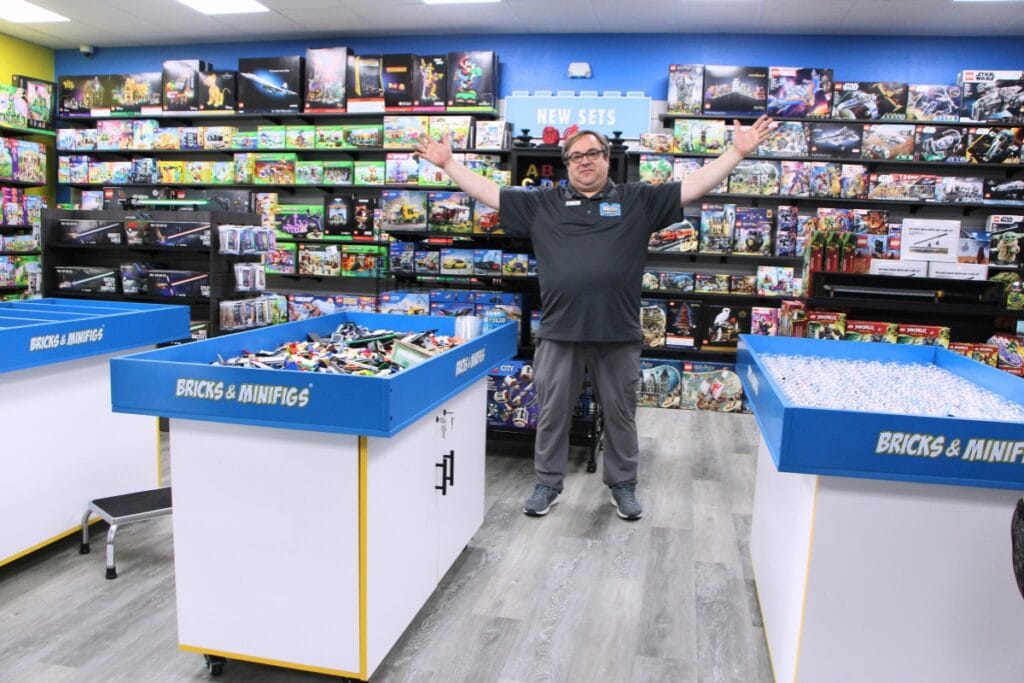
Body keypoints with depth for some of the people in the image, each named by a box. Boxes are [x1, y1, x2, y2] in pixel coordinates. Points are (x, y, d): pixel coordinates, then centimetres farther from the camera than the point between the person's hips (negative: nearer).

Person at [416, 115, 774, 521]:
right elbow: (489, 194, 10)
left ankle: (623, 486, 30)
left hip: (619, 333, 0)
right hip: (559, 331, 1)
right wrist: (448, 163, 6)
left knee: (620, 414, 12)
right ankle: (547, 484, 27)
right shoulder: (542, 204, 9)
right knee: (552, 413, 11)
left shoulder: (637, 200, 7)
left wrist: (737, 152, -2)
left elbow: (693, 188, 4)